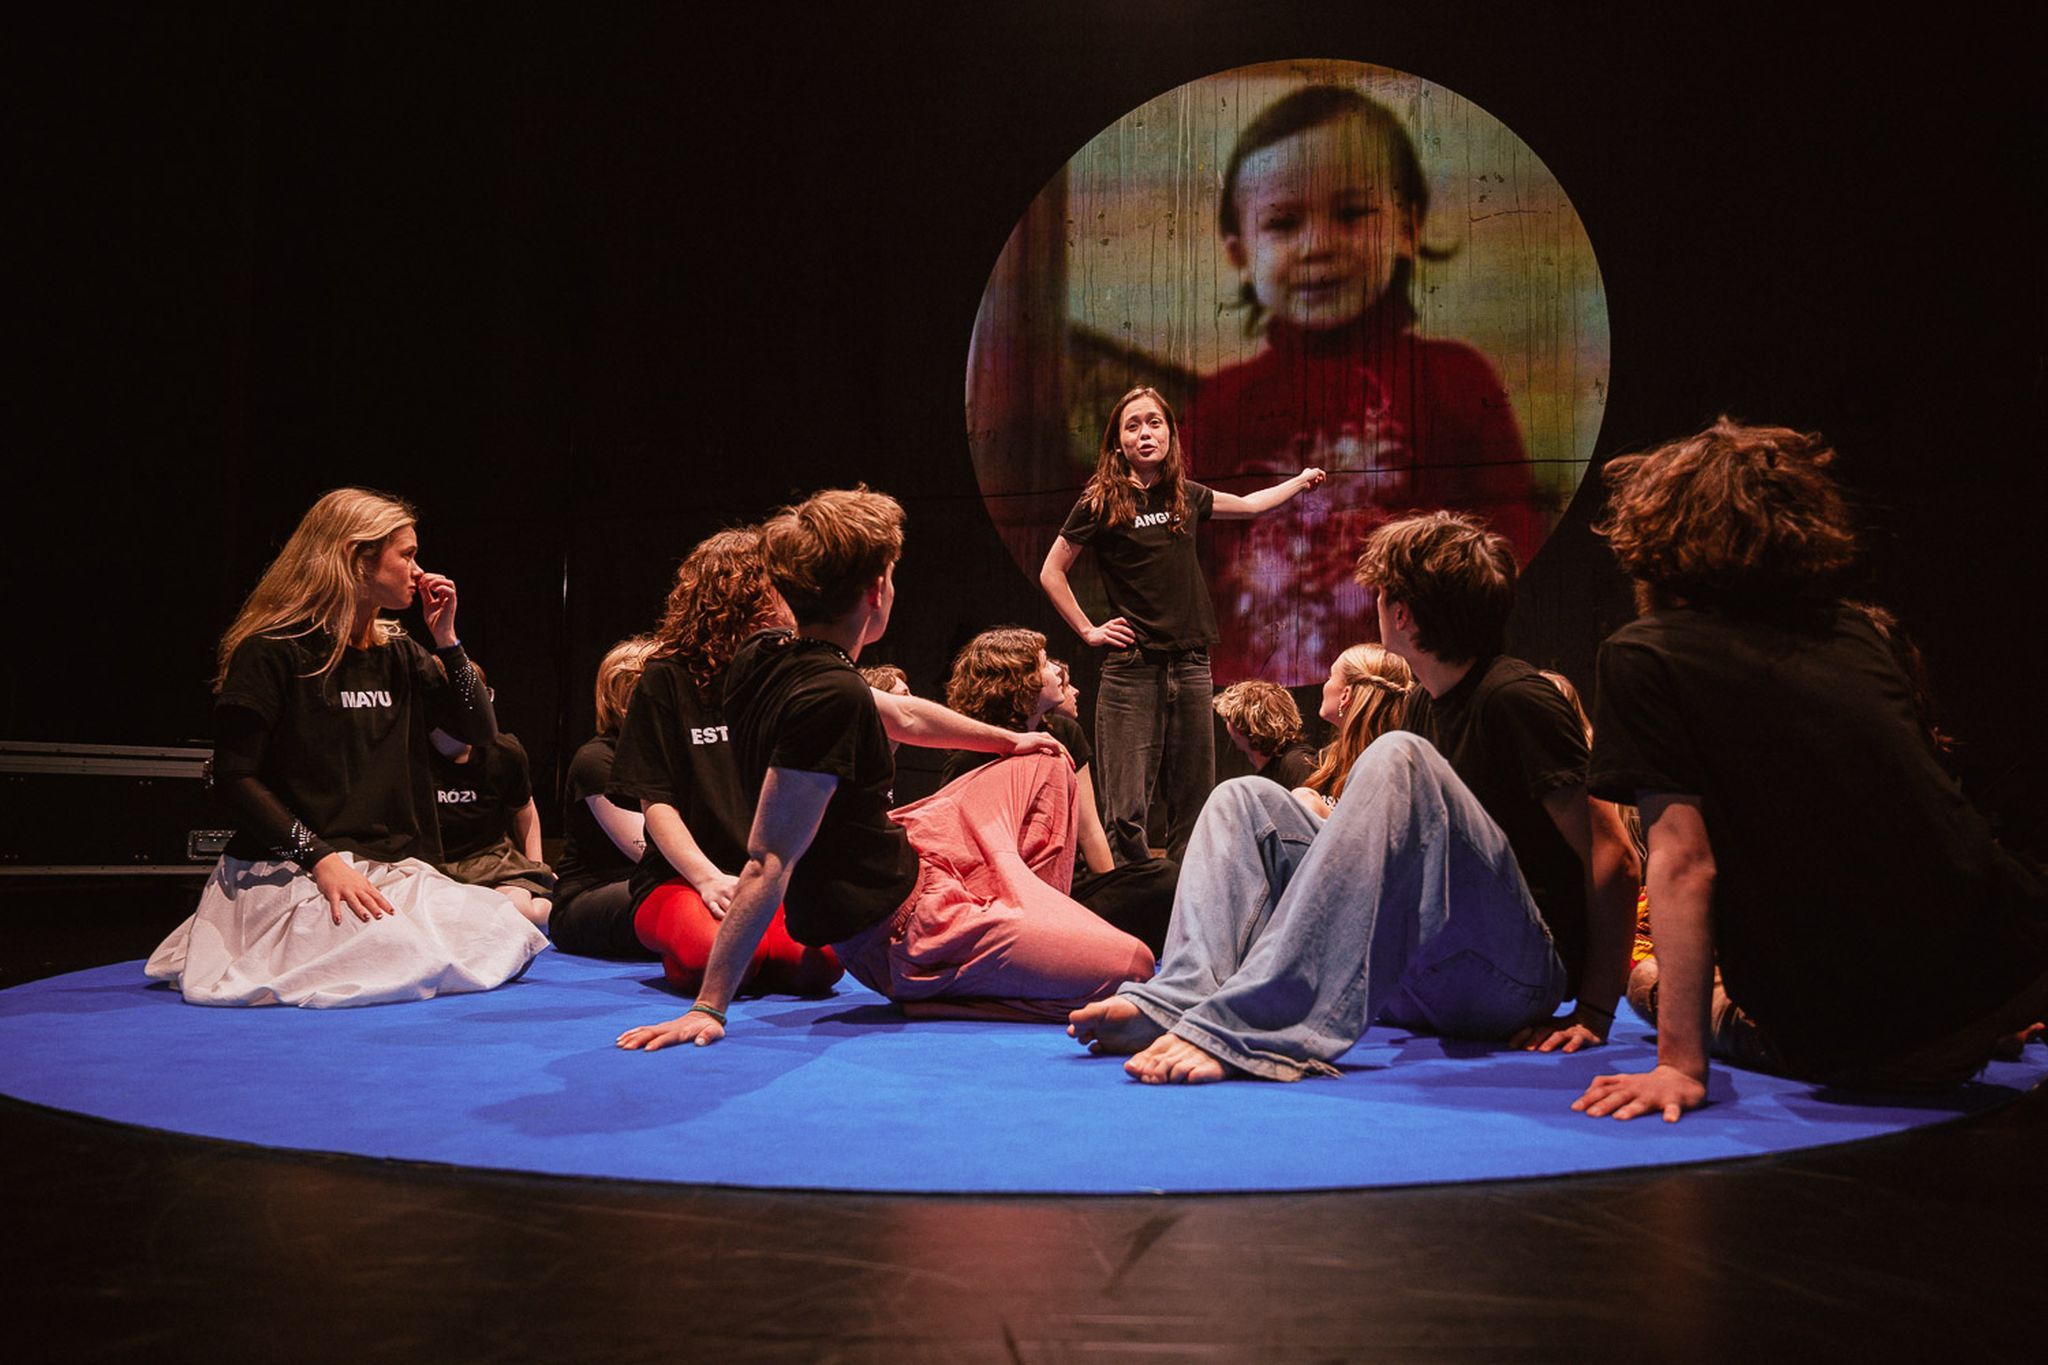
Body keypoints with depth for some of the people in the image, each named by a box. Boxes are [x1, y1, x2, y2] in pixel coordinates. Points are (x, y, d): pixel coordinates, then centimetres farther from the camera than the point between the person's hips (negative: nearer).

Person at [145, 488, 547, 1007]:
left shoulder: (397, 653, 12)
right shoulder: (272, 650, -7)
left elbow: (482, 729, 12)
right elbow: (234, 775, -11)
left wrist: (445, 638, 1)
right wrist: (322, 858, -21)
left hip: (390, 872, 7)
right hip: (295, 873, -7)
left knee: (507, 943, -8)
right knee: (427, 962, -26)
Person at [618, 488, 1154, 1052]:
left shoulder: (762, 656, 2)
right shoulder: (832, 697, -29)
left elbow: (902, 714, 18)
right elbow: (769, 862, -31)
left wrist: (1010, 740, 31)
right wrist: (709, 1007, -29)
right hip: (902, 936, -10)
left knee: (1049, 767, 26)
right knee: (1129, 967, -16)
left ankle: (1042, 923, 27)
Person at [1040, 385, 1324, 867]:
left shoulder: (1186, 497, 11)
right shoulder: (1101, 503, -2)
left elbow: (1250, 504, 31)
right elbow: (1052, 573, 4)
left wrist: (1301, 480, 42)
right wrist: (1089, 631, -1)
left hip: (1191, 665, 5)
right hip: (1131, 668, -5)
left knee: (1193, 806, 6)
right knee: (1126, 809, -9)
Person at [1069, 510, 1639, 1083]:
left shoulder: (1515, 698, -10)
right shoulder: (1421, 704, 16)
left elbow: (1614, 857, -13)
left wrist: (1594, 1015, -15)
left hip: (1515, 971, -8)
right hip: (1417, 979, 8)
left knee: (1397, 757, -30)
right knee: (1246, 800, 4)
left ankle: (1232, 1027, -43)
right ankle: (1176, 999, -24)